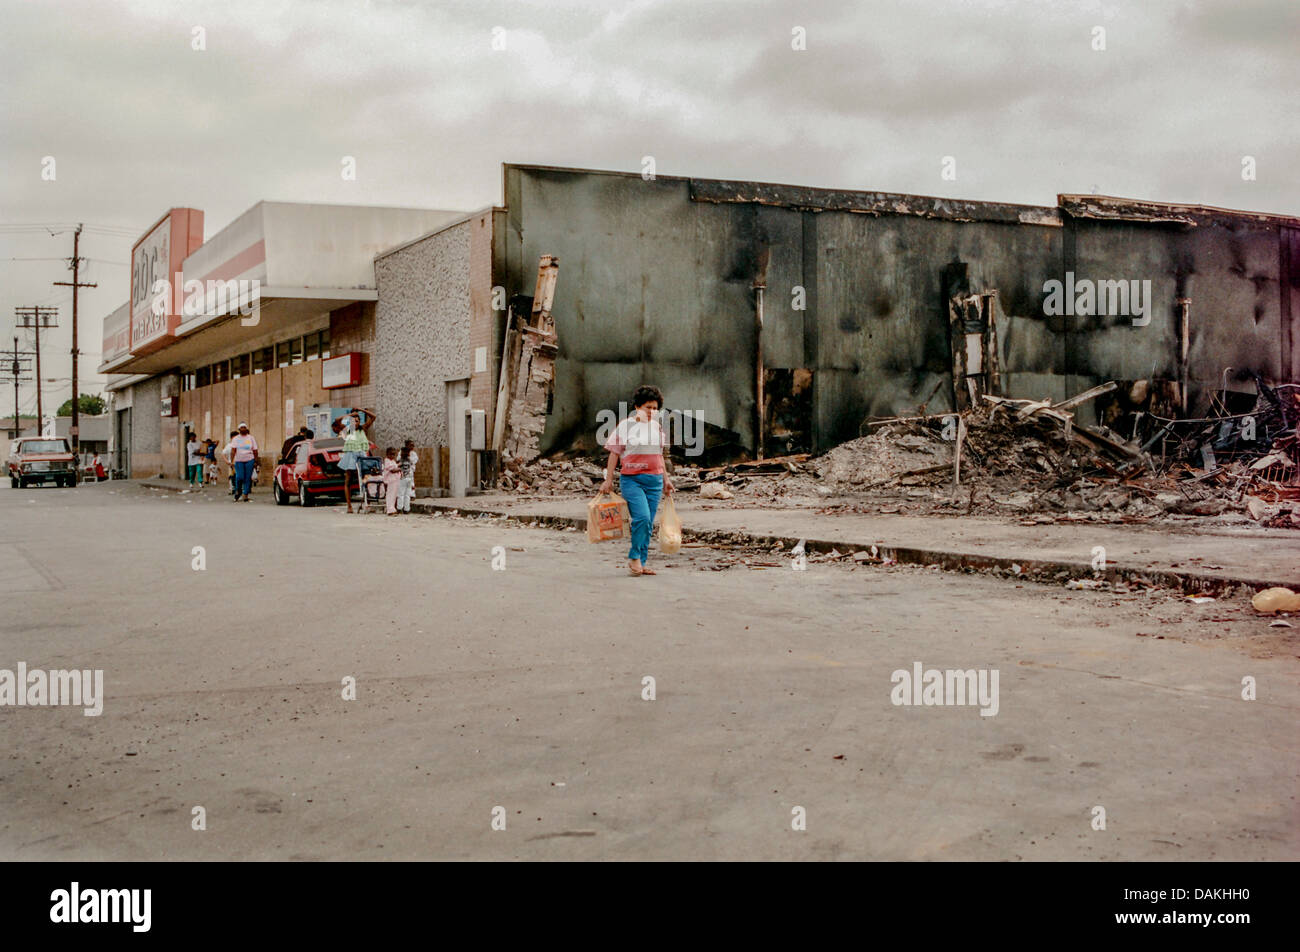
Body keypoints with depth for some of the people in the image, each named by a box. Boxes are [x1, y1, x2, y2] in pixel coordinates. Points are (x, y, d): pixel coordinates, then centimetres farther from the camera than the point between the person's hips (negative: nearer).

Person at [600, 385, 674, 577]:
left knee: (648, 524, 4)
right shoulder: (625, 426, -2)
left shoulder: (657, 427, 14)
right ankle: (634, 558, -5)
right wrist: (608, 479, -4)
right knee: (642, 517, -20)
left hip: (654, 480, 5)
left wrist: (666, 479, 23)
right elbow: (614, 453, -1)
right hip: (631, 479, -5)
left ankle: (640, 564, 12)